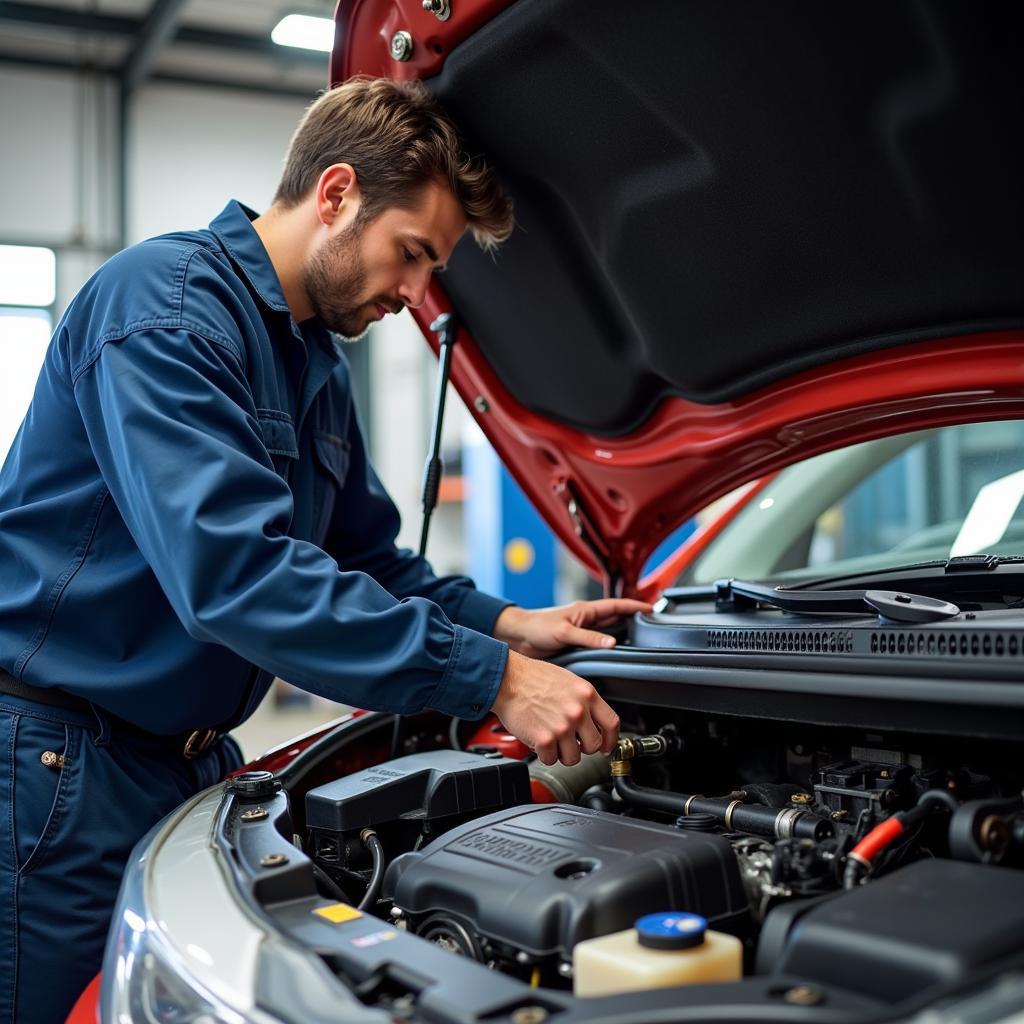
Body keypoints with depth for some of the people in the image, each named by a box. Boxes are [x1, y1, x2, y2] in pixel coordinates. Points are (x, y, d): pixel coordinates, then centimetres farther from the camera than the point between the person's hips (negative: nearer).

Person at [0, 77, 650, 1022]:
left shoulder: (318, 367, 12)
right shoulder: (168, 304, -19)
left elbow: (370, 557, 20)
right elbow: (233, 571, -32)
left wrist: (503, 623, 2)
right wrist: (491, 679, -30)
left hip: (186, 758, 9)